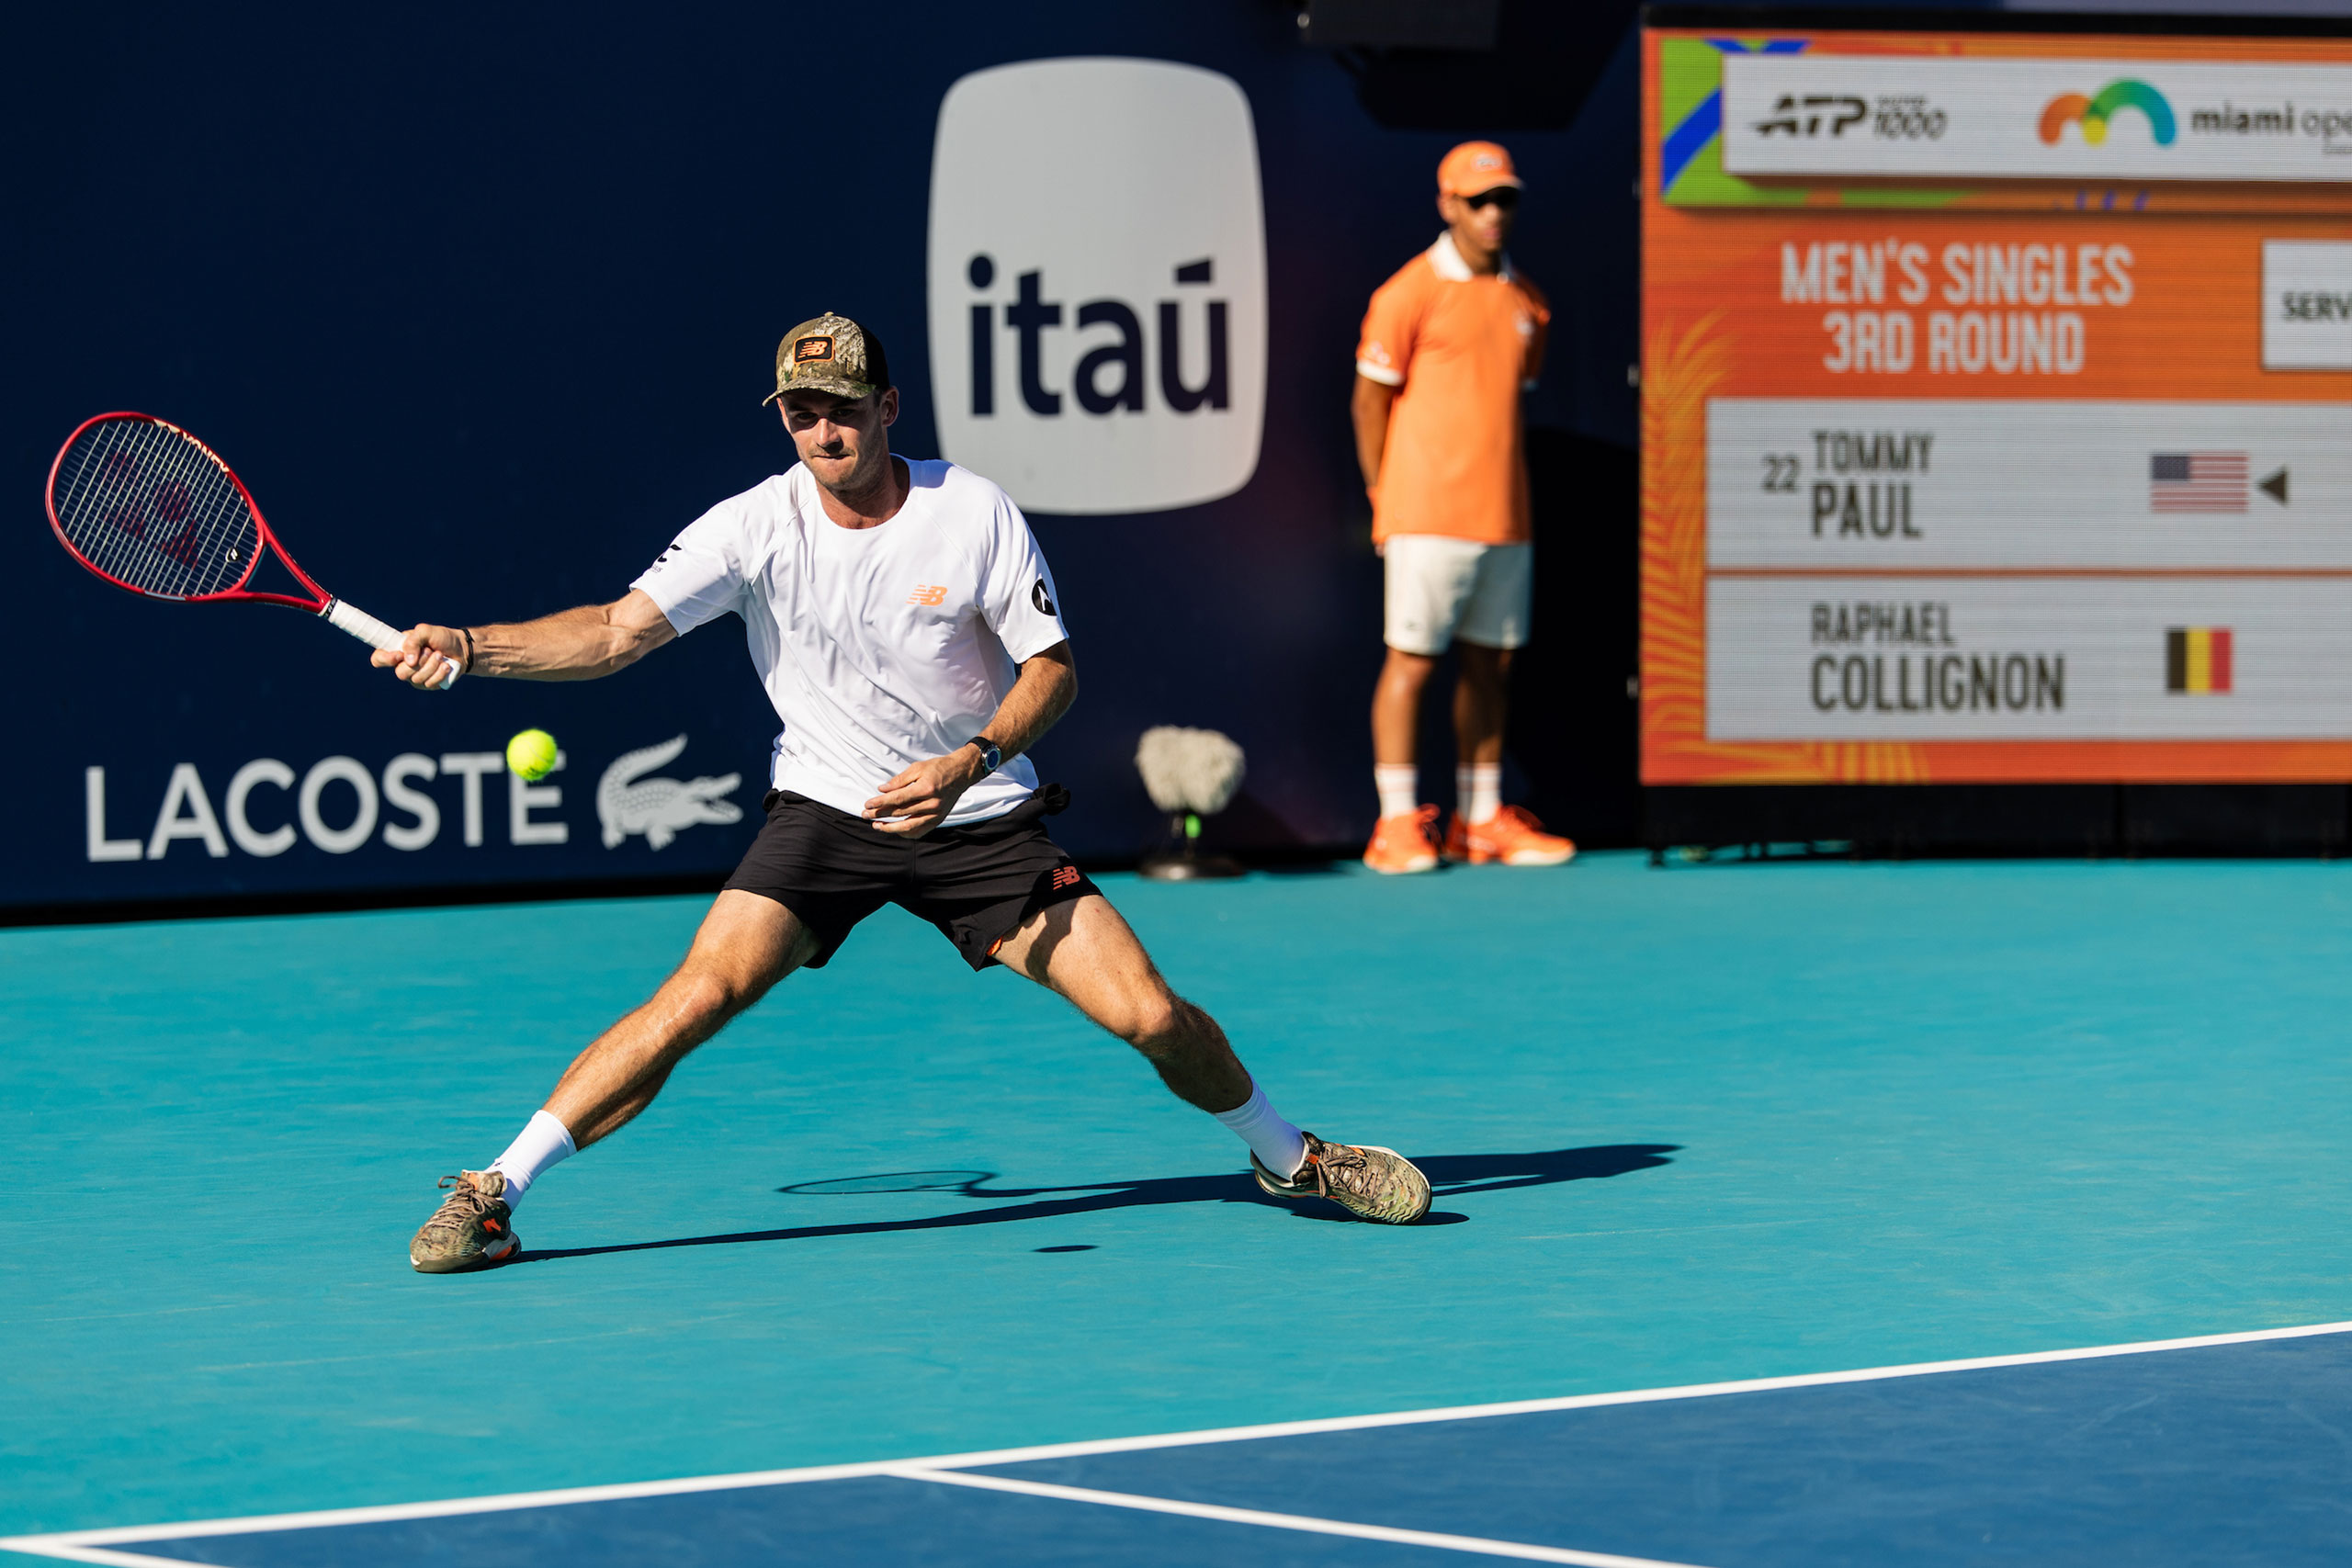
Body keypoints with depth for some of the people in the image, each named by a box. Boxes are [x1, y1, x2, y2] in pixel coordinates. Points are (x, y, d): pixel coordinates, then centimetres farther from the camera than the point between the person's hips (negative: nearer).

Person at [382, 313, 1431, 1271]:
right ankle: (491, 1191, -16)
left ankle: (1289, 1158, 22)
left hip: (979, 817, 1)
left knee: (1150, 1014, -7)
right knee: (700, 995, -22)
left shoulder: (975, 514, -10)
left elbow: (1052, 669, -4)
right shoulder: (758, 527, -11)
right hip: (825, 815, -1)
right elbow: (619, 631, -17)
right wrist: (466, 647, -31)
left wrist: (967, 764, -22)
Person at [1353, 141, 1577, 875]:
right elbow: (1371, 400, -2)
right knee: (1412, 658, -6)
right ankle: (1396, 825, -3)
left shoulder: (1526, 304, 12)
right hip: (1429, 515, -6)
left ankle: (1480, 821, 16)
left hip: (1504, 515, 6)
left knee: (1490, 664, 9)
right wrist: (1385, 501, -2)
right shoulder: (1408, 294, -6)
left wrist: (1507, 494, 15)